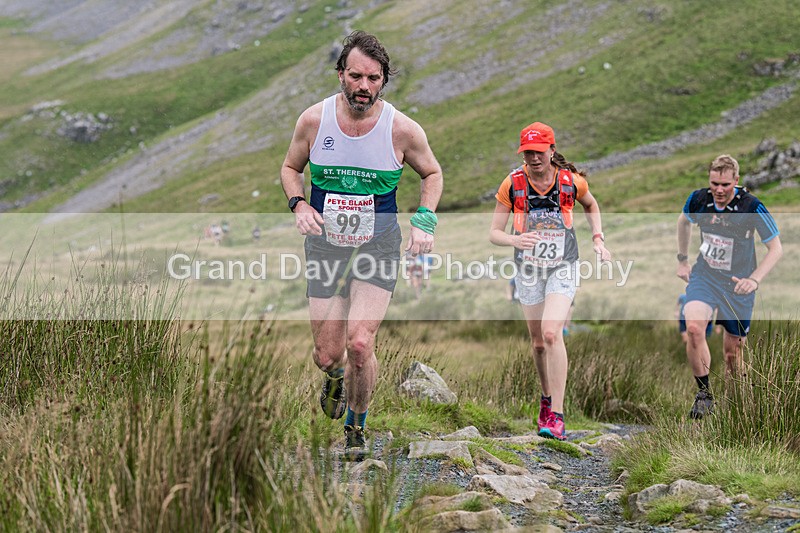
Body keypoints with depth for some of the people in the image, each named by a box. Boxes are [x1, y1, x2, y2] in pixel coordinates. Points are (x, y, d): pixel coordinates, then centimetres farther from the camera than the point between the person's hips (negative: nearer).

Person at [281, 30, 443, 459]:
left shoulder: (402, 129, -11)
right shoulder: (314, 120, -9)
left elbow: (432, 174, 8)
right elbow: (290, 168, 10)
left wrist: (424, 220, -7)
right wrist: (300, 205, -9)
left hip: (378, 246, -1)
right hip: (325, 245, 2)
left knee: (360, 343, -17)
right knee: (327, 354, 2)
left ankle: (356, 427, 11)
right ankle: (336, 375, 43)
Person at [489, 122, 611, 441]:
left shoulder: (571, 181, -10)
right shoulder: (512, 185, -11)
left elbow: (591, 206, 14)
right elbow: (494, 233, -8)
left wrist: (598, 239, 4)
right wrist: (516, 240, -28)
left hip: (563, 268, -2)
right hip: (528, 270, 2)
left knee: (551, 333, -20)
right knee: (538, 342, 9)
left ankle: (556, 416, -20)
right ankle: (547, 398, 37)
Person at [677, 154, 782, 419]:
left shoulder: (752, 207, -19)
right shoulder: (698, 199, -9)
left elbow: (776, 248, -11)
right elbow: (684, 221, 16)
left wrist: (753, 280, -23)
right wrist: (682, 260, 15)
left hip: (737, 284, -2)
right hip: (704, 276, 2)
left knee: (732, 352, 4)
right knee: (694, 328, -25)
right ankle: (704, 394, -12)